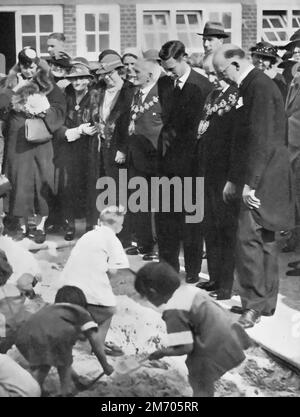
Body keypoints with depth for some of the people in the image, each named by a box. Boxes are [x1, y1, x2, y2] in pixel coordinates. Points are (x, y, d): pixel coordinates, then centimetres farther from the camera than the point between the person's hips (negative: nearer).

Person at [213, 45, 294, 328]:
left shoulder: (260, 88, -16)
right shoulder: (253, 85, 14)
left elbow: (262, 141, -22)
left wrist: (249, 182, -21)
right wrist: (237, 179, 18)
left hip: (262, 178, -10)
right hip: (260, 178, 10)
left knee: (248, 238, -10)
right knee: (264, 240, 14)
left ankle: (254, 305, -4)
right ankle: (266, 302, 22)